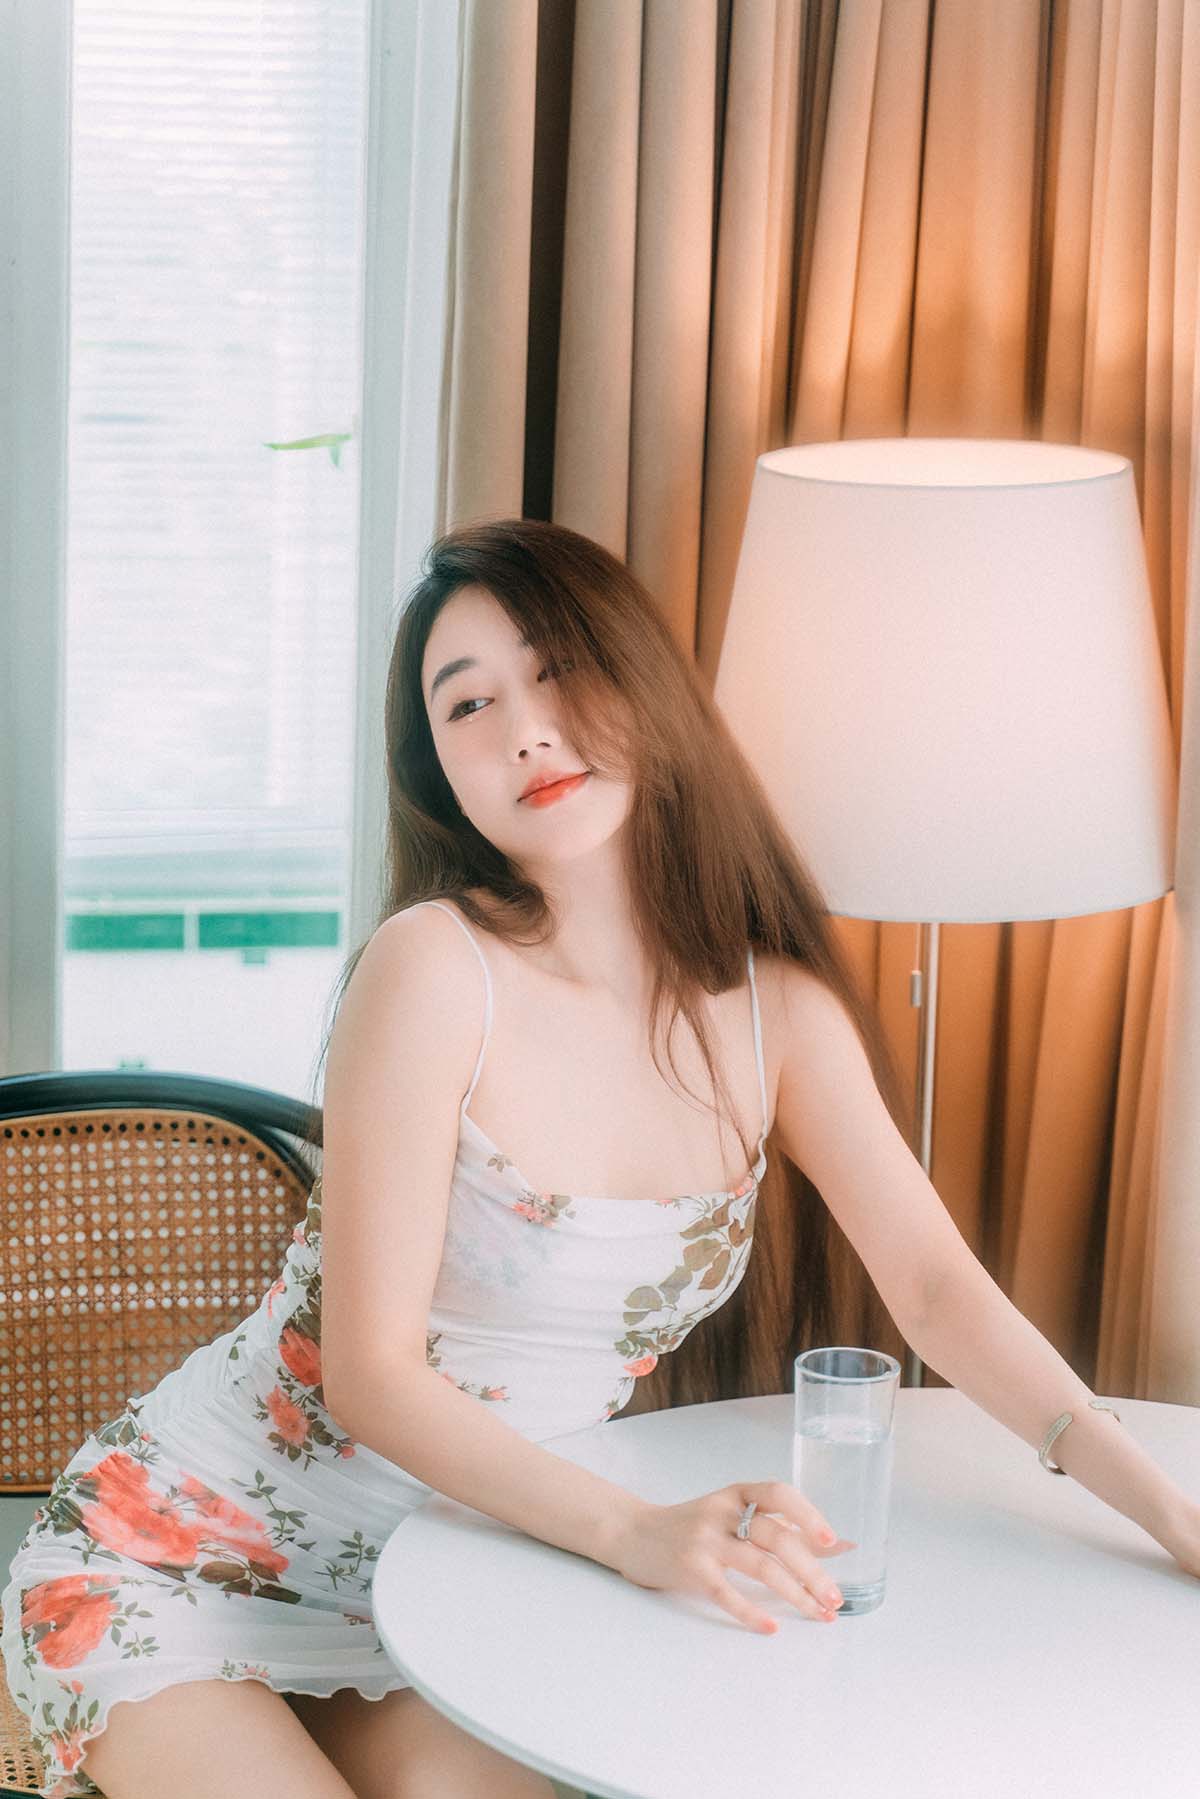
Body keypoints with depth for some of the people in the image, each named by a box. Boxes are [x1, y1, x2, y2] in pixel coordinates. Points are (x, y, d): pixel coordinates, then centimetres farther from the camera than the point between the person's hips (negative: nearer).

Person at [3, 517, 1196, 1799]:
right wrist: (641, 1533, -33)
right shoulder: (436, 964, -20)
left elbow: (938, 1285, -3)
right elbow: (373, 1373, -21)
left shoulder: (777, 1010, -3)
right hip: (175, 1559, -5)